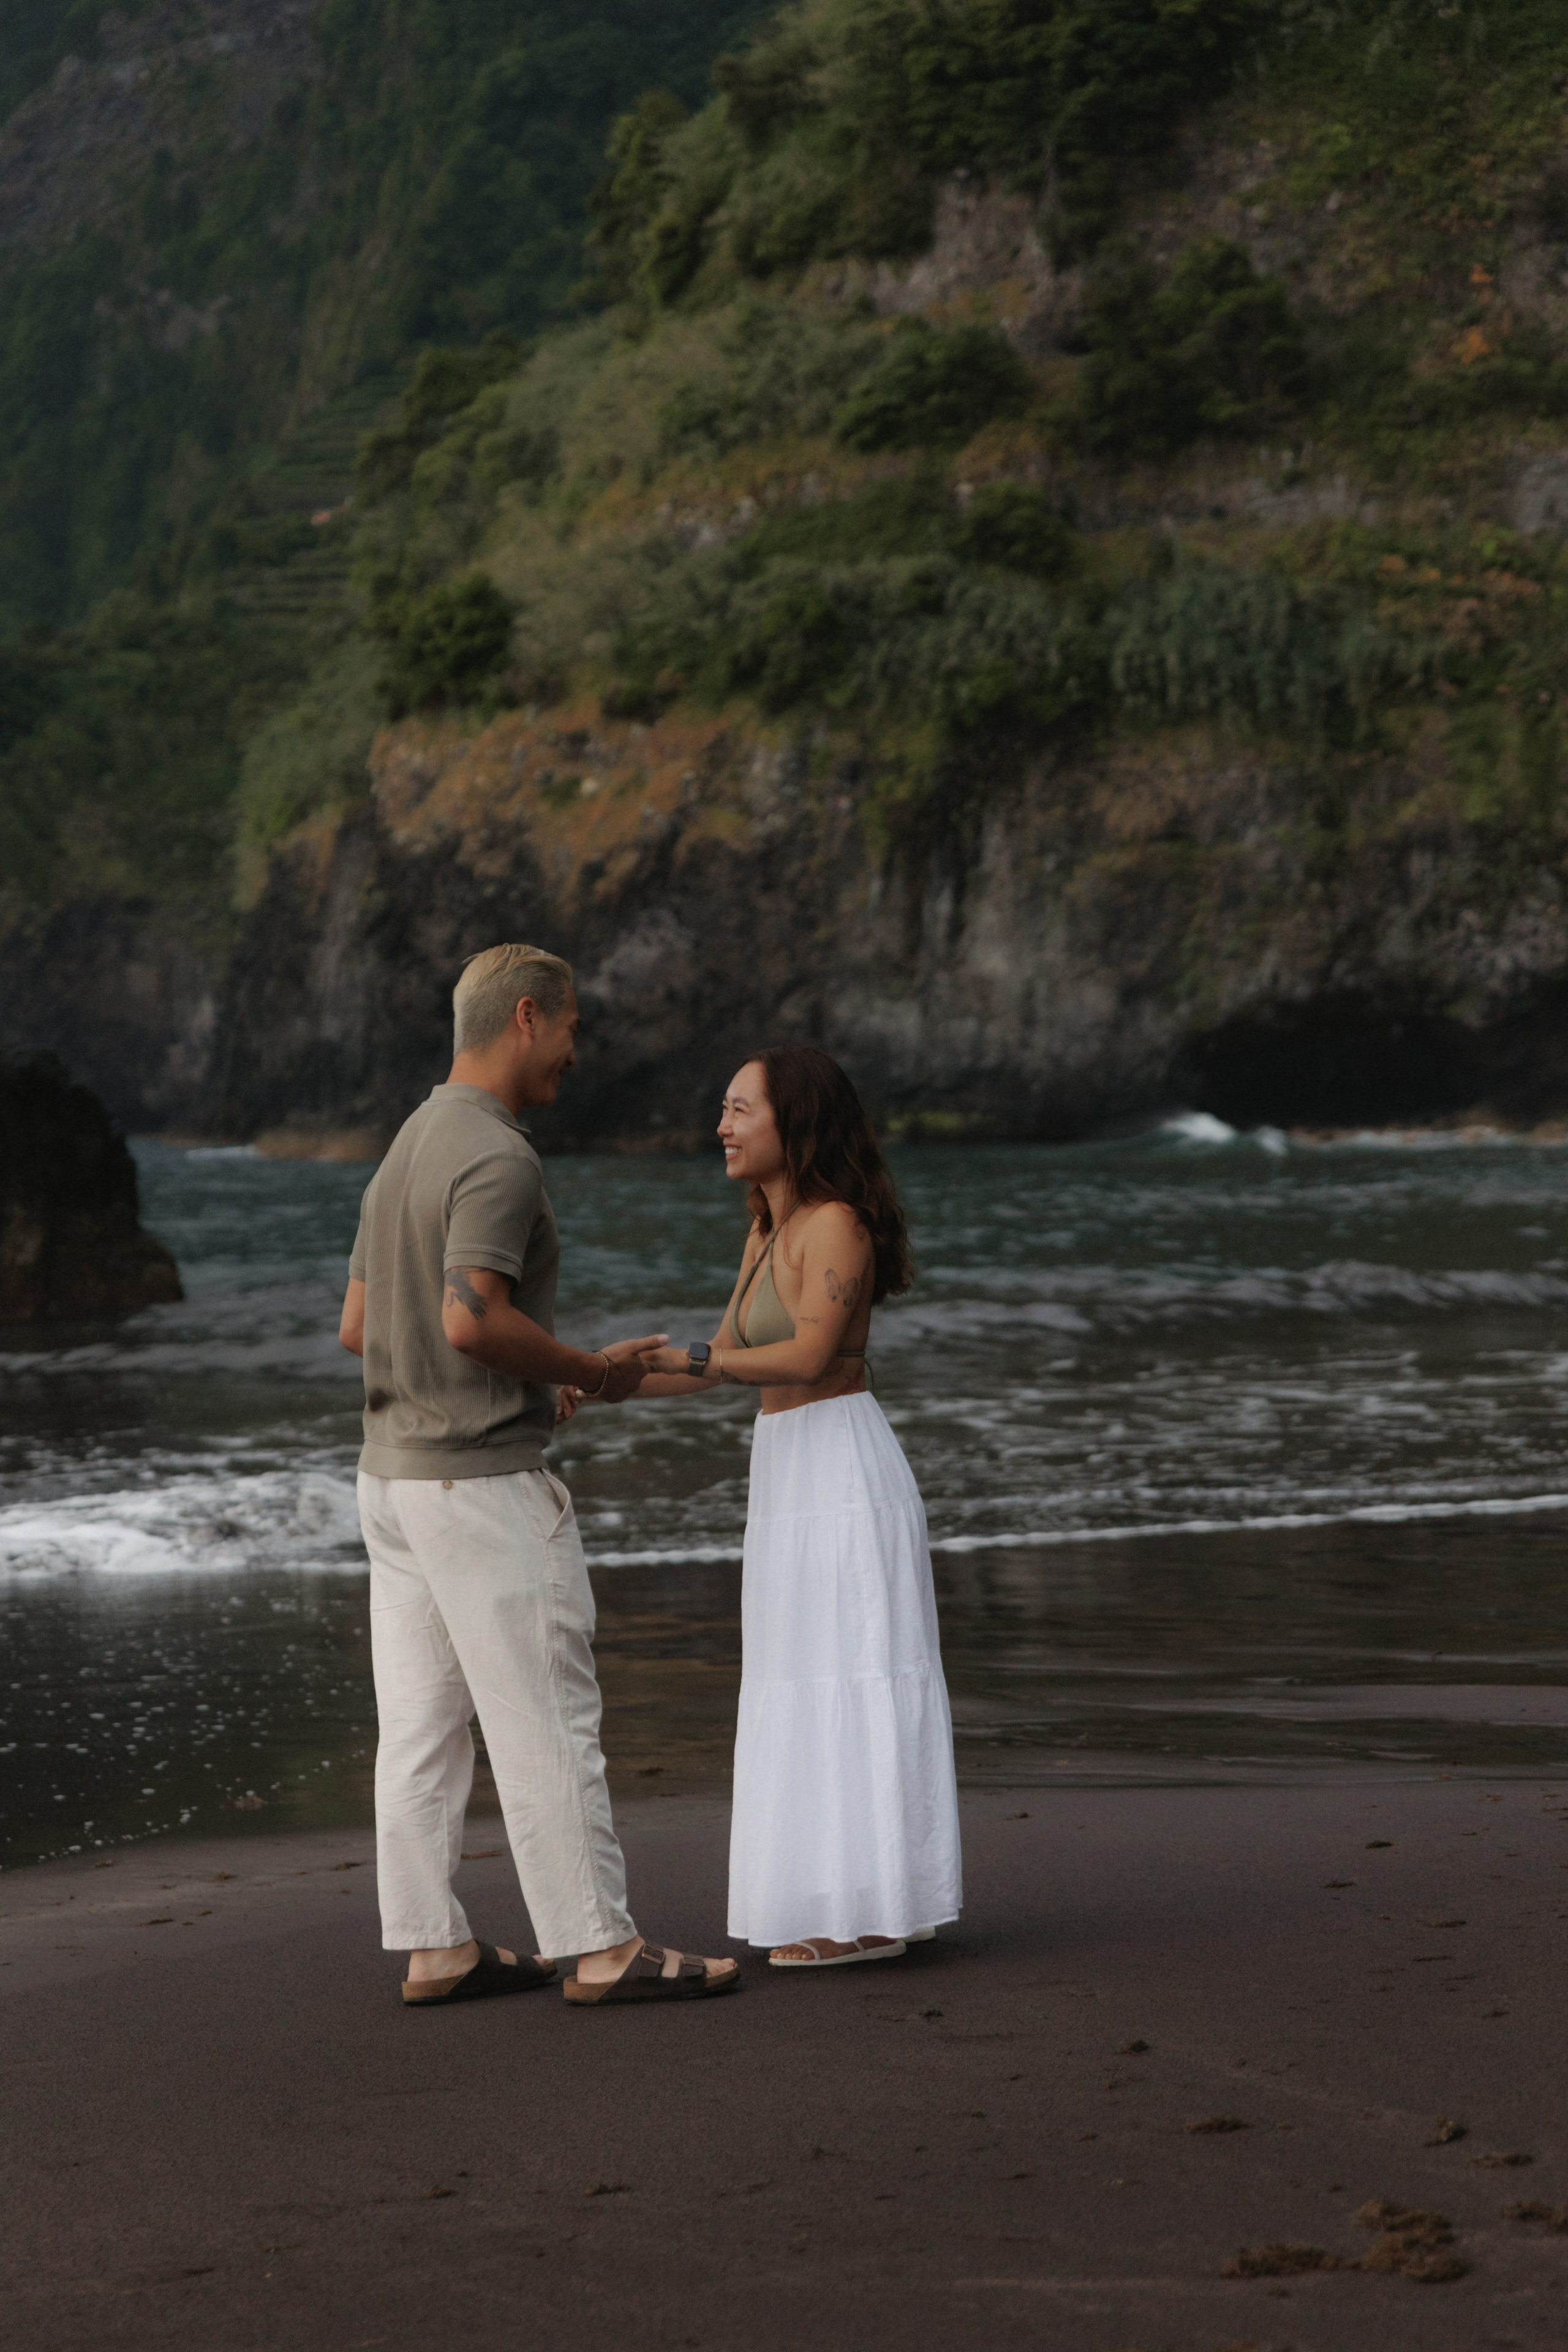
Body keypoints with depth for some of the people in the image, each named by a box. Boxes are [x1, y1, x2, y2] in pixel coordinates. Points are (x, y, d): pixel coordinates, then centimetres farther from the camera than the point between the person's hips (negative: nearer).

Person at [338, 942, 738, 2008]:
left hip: (396, 1471, 10)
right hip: (486, 1479, -9)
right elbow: (474, 1318, -27)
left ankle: (435, 1946, 12)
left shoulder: (409, 1150, 15)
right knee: (545, 1720, -4)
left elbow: (358, 1323, 18)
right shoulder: (498, 1159, -16)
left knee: (422, 1725, 9)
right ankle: (601, 1945, 0)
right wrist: (593, 1370, -12)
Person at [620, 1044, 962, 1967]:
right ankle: (862, 1907, 15)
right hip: (794, 1476, 9)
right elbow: (723, 1365, 18)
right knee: (821, 1686, 10)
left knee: (846, 1682, -7)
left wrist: (680, 1359, -26)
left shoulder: (837, 1225, -13)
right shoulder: (770, 1234, 16)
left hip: (840, 1473, -9)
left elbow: (808, 1356, -23)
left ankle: (872, 1909, -3)